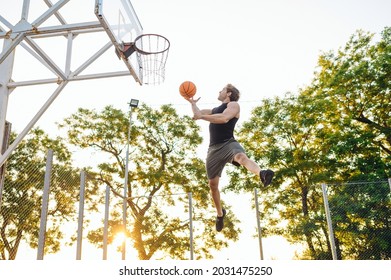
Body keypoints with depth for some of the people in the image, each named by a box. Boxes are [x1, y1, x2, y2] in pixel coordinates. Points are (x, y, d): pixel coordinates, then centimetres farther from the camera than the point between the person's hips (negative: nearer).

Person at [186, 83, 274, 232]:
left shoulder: (233, 105, 3)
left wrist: (202, 116, -13)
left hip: (228, 143, -7)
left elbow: (224, 118, -17)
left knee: (241, 157, -41)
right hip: (214, 149, 7)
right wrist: (193, 103, 50)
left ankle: (262, 175, -70)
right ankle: (220, 213, 29)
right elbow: (197, 114, 36)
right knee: (212, 184, 9)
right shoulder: (215, 109, 28)